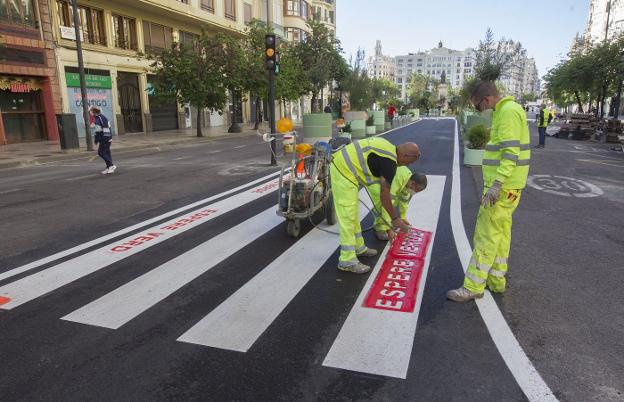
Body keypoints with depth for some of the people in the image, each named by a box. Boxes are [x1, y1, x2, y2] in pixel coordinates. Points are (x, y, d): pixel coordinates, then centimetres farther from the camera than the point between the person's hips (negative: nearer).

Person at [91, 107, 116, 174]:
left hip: (104, 138, -9)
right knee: (107, 152, 12)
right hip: (109, 137, 9)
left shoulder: (97, 119, -15)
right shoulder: (104, 117, 14)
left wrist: (96, 141, -8)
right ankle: (109, 168, 13)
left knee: (101, 152, -3)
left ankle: (111, 165, -9)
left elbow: (98, 131, -17)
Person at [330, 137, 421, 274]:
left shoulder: (388, 147, 14)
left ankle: (358, 248, 30)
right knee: (348, 217, -9)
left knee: (353, 213, 18)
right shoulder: (390, 162, -15)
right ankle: (347, 261, -5)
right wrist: (394, 218, -4)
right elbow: (384, 194, -13)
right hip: (344, 171, -11)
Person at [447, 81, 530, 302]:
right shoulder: (505, 111, 16)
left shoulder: (508, 111, -16)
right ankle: (496, 280, 25)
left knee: (486, 235, -6)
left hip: (504, 186, -10)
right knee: (500, 232, 15)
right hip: (505, 184, 10)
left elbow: (511, 152, -24)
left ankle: (473, 287, 1)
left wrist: (496, 185, -28)